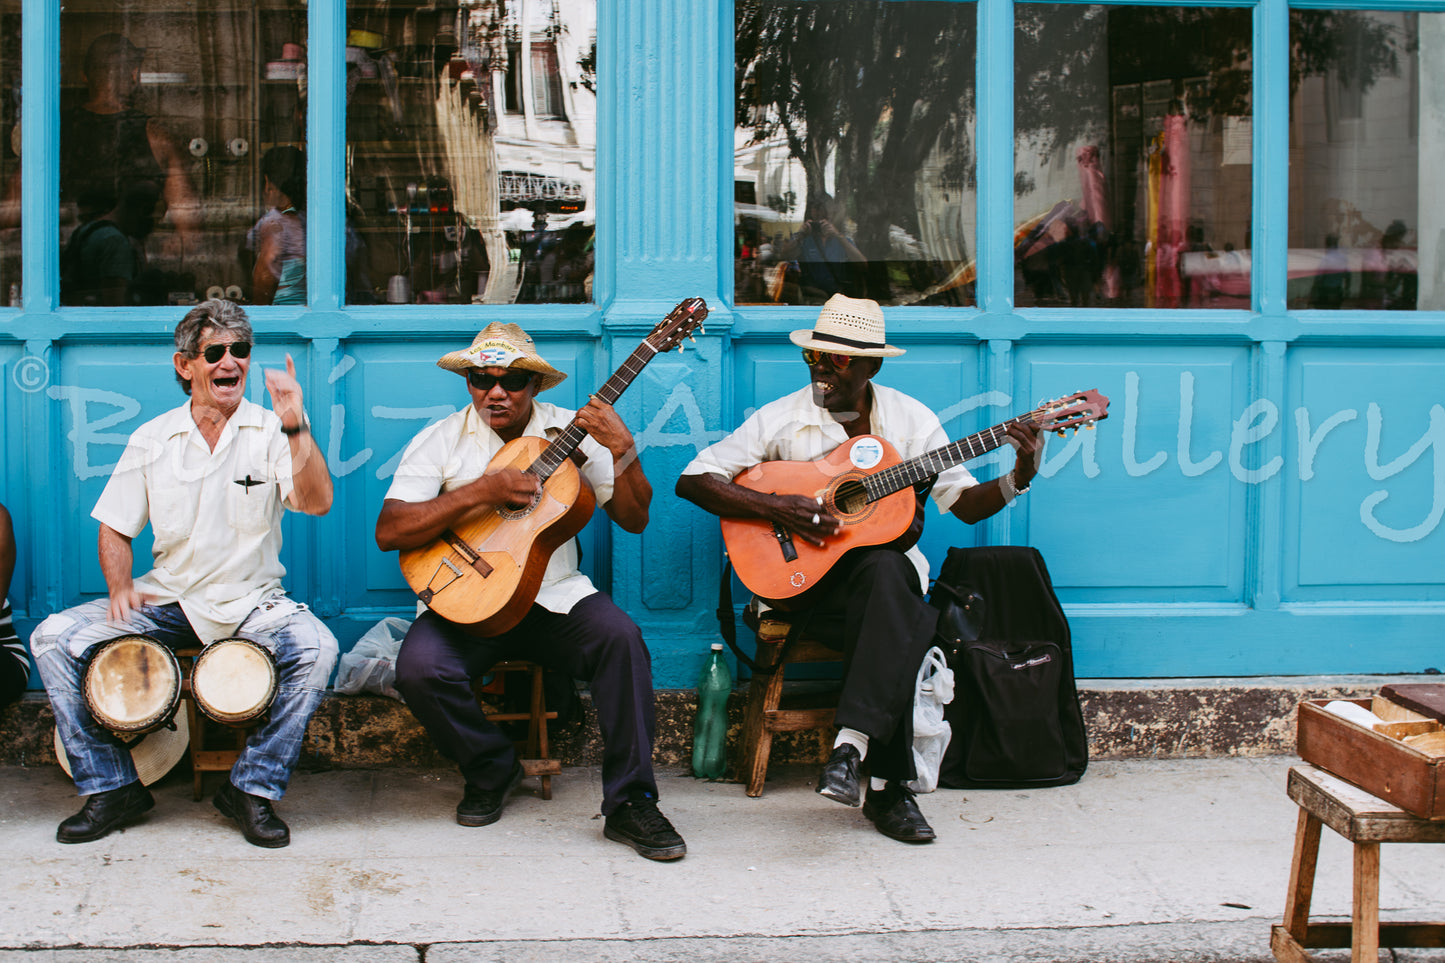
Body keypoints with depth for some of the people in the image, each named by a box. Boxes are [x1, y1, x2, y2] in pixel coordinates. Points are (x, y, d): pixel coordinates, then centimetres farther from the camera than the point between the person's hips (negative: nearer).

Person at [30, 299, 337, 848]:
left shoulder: (269, 432, -1)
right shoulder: (151, 441, 7)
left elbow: (316, 503, -17)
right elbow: (114, 528, 12)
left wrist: (296, 427, -29)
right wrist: (120, 587, -6)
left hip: (250, 602, -2)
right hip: (166, 599, 2)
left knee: (315, 647, -32)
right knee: (54, 638, -16)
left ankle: (254, 789, -14)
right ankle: (112, 788, -5)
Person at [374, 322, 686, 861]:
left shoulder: (571, 433, 5)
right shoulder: (441, 441, 1)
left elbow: (633, 520, 2)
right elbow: (389, 532, -12)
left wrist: (622, 450, -15)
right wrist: (481, 491, -20)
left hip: (554, 595, 1)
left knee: (621, 638, -29)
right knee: (420, 667, -29)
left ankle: (629, 804, -20)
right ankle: (490, 770, 1)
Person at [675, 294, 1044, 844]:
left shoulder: (911, 420, 5)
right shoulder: (781, 419, -2)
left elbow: (965, 504, 7)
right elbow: (693, 481, -6)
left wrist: (1018, 478, -12)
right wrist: (775, 507, -19)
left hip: (889, 564, 2)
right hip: (807, 576, -2)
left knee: (885, 573, -38)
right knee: (901, 628, -34)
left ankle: (852, 745, -41)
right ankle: (888, 788, -29)